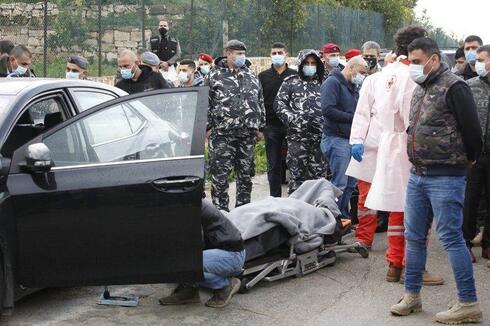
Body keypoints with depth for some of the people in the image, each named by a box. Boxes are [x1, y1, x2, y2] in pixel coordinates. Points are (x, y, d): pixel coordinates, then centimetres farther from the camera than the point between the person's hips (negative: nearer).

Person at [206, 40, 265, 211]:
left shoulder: (251, 76, 14)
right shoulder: (214, 76, 1)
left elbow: (260, 102, 19)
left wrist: (260, 126, 15)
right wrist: (208, 127, -4)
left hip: (248, 134, 4)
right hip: (222, 133, -4)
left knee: (246, 174, 10)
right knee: (220, 174, -4)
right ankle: (220, 210, 4)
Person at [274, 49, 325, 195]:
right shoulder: (291, 82, 7)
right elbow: (279, 104, 2)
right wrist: (292, 119, -10)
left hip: (320, 136, 3)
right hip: (298, 136, -3)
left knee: (318, 174, 7)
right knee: (297, 174, -1)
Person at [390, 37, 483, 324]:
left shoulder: (454, 87, -13)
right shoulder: (421, 89, 14)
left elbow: (472, 128, -12)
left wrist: (469, 159, 2)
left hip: (445, 177, -9)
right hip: (417, 174, 9)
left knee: (451, 237, -6)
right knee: (414, 236, 13)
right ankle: (412, 296, 24)